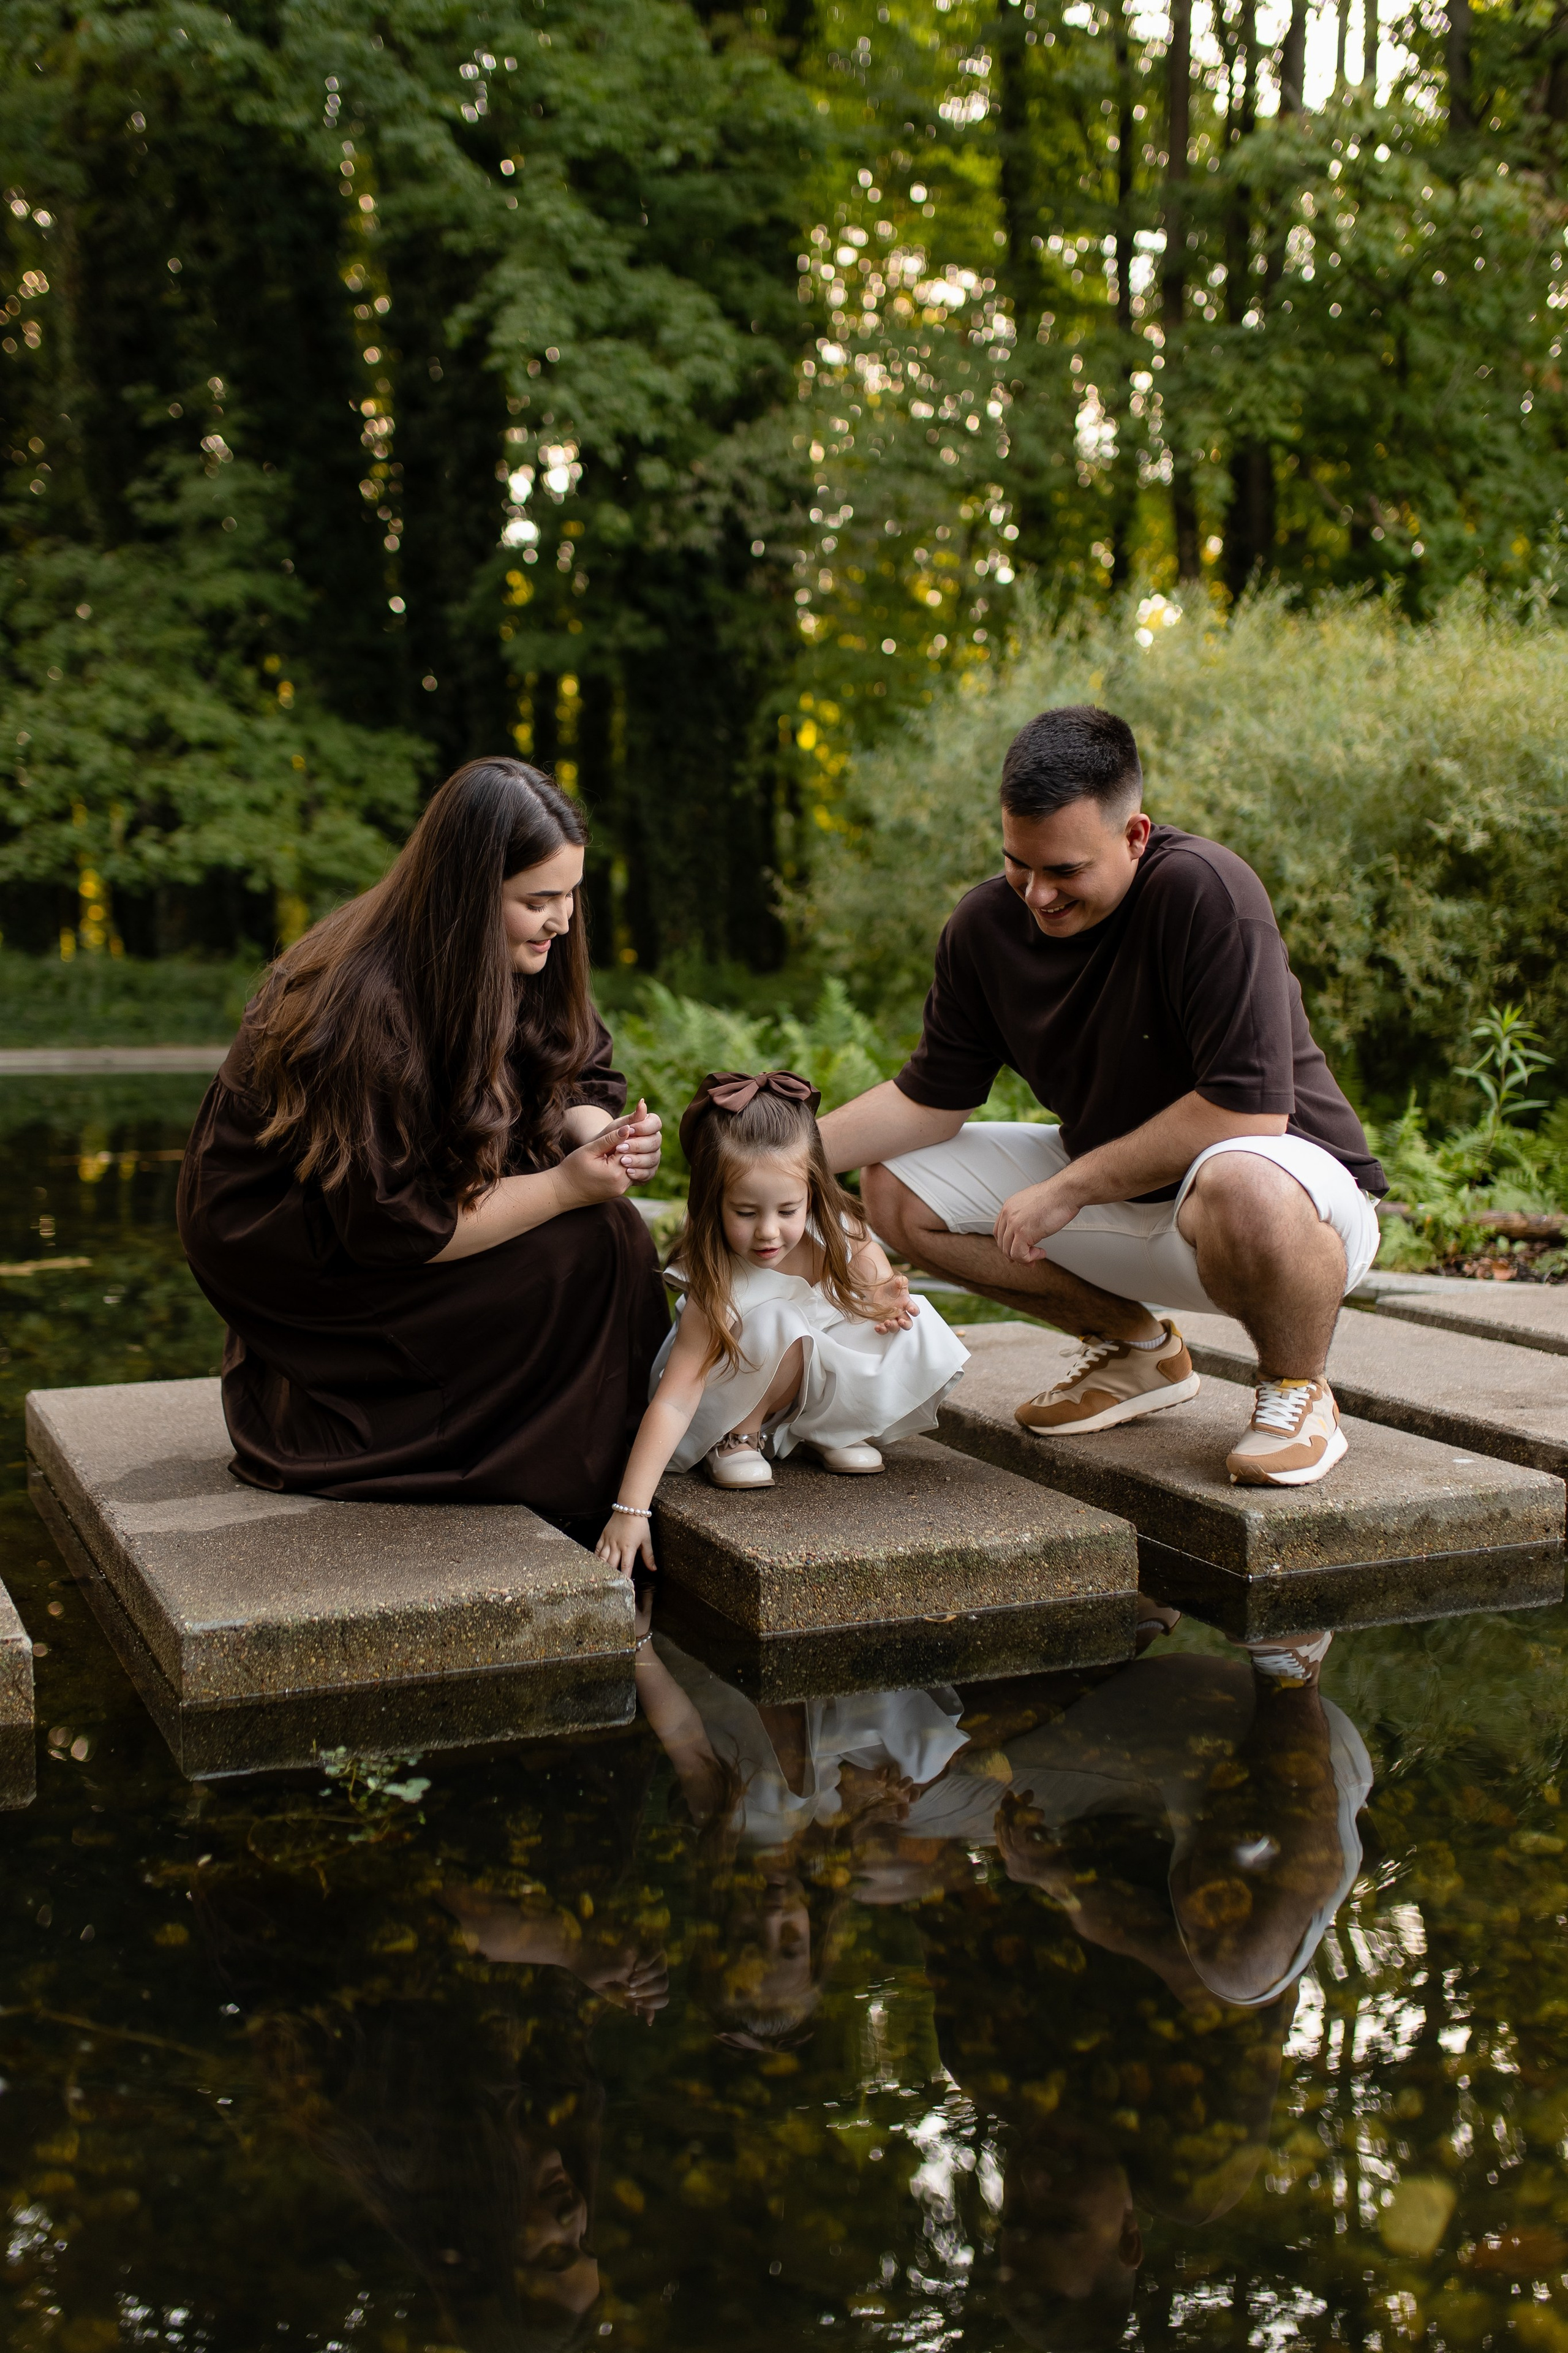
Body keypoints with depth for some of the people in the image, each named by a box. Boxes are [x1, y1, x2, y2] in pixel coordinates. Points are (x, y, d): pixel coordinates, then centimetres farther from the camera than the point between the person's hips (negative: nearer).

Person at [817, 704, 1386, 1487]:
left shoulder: (1206, 892, -27)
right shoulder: (986, 925, -7)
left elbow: (1248, 1108, -30)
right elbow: (930, 1100, 2)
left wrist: (1068, 1190, -24)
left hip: (1292, 1186, -7)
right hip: (1115, 1189, 7)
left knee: (1241, 1189, -43)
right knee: (896, 1190, -3)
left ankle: (1298, 1390, -8)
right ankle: (1138, 1349, 13)